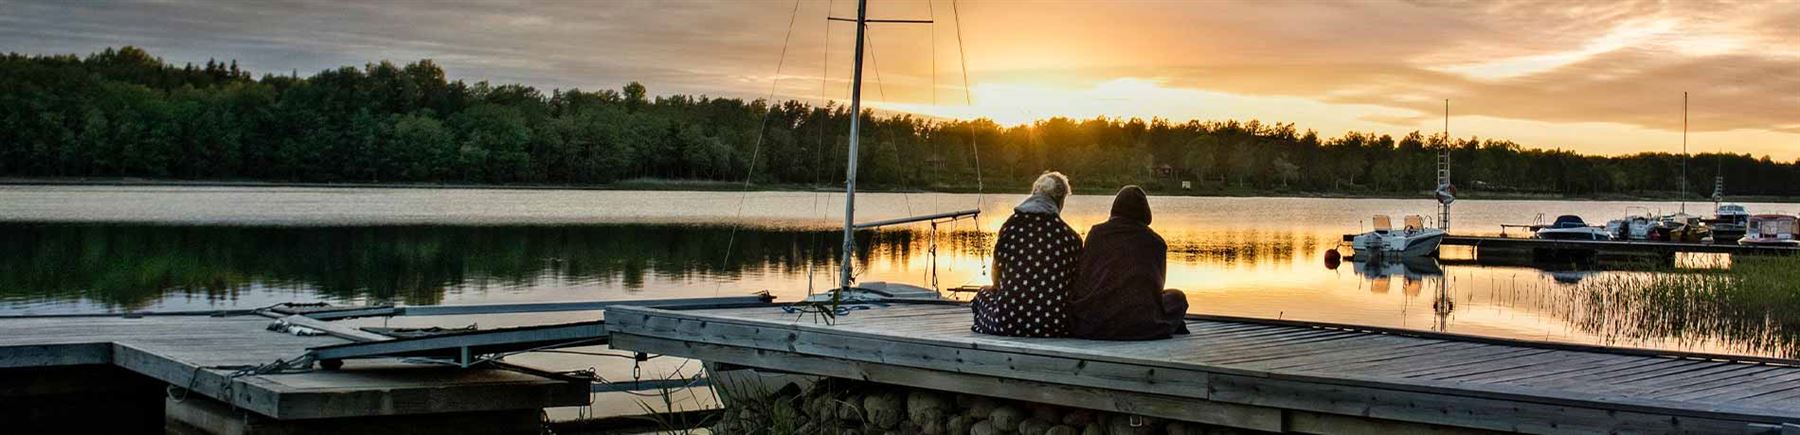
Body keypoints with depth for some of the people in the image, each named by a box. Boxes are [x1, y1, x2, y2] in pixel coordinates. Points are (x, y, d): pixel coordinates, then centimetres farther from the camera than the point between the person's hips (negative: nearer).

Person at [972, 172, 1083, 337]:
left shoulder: (1012, 225, 3)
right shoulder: (1072, 237, 2)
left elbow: (997, 279, 14)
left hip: (1008, 324, -2)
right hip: (1055, 327, 2)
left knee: (984, 294, 30)